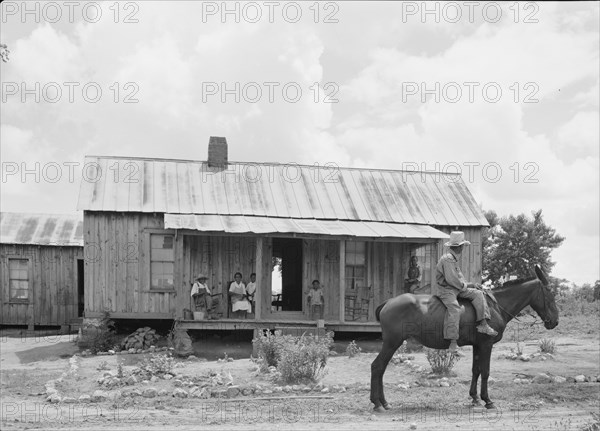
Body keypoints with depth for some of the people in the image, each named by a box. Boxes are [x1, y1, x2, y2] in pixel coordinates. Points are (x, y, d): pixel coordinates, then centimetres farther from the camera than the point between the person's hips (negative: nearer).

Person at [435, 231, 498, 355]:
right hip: (446, 290, -10)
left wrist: (472, 285, 13)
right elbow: (451, 279, -22)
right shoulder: (447, 259, -14)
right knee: (454, 308, -32)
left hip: (457, 289, 10)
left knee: (477, 293, 1)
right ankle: (453, 343, -38)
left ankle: (483, 324, -8)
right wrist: (464, 286, -9)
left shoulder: (453, 260, 19)